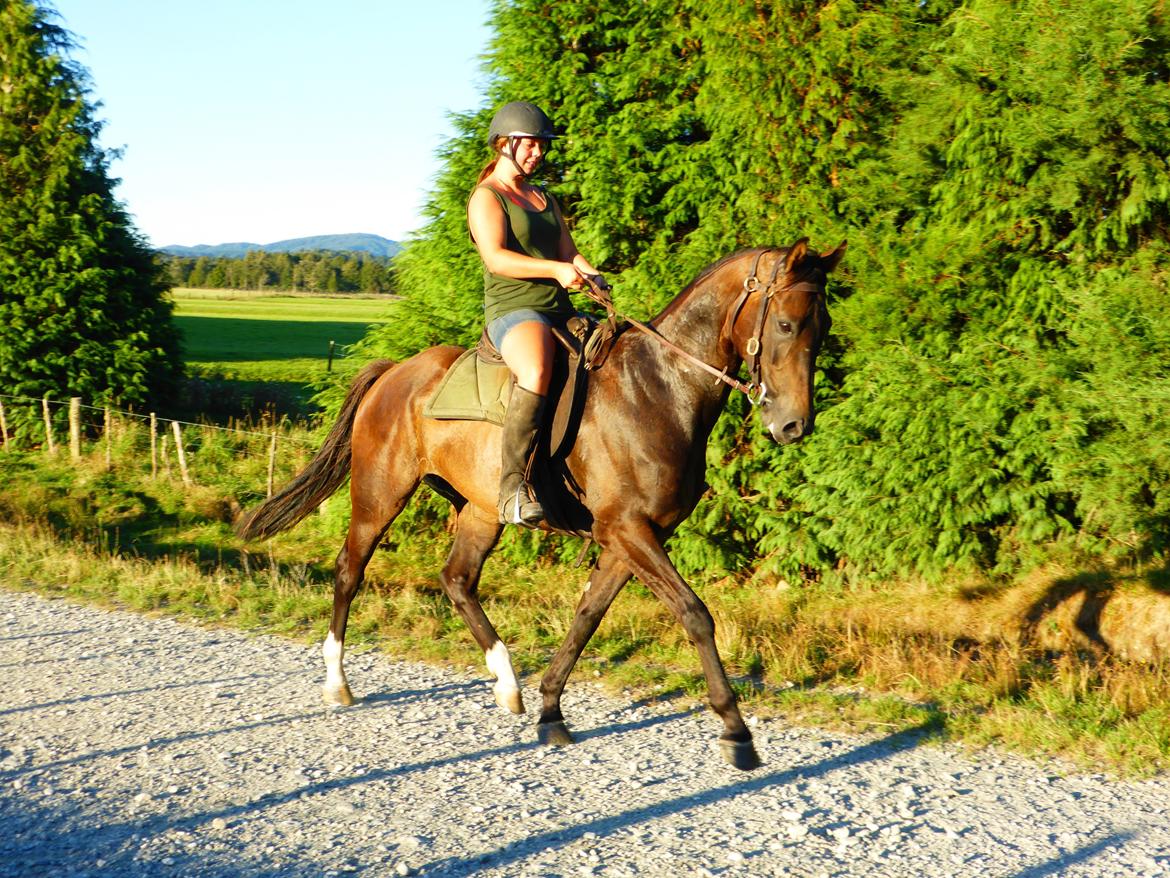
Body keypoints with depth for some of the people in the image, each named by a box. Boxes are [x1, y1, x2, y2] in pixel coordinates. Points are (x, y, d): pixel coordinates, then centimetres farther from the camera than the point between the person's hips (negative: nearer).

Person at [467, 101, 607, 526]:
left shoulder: (545, 200, 25)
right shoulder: (486, 197, 0)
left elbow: (568, 251, 19)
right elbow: (495, 257, -14)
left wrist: (591, 275, -4)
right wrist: (555, 270, -24)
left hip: (561, 311, 9)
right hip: (513, 309, -9)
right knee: (536, 372, -39)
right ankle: (512, 487, -40)